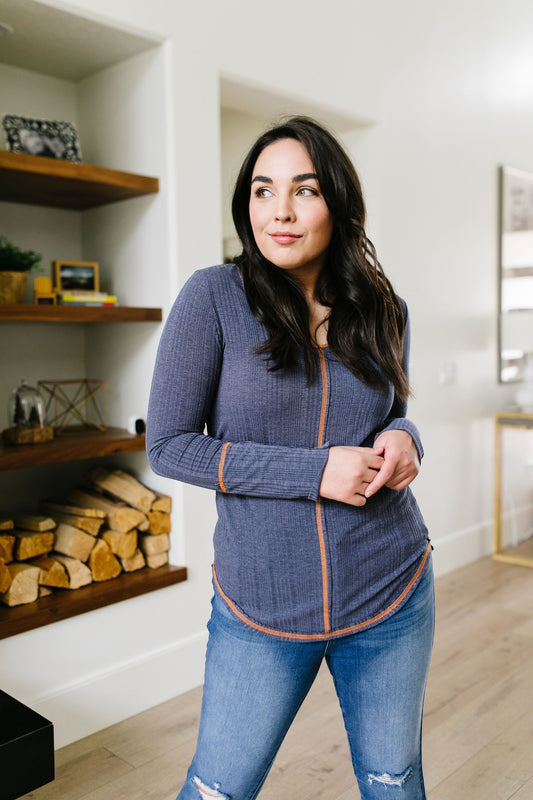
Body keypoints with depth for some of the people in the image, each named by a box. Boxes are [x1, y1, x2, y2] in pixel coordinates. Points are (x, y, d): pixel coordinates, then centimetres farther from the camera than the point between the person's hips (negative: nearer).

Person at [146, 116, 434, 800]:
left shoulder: (382, 309, 1)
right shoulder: (214, 296, -11)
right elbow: (169, 445, -11)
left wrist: (402, 438, -9)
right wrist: (314, 472, -19)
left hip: (391, 591, 3)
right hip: (262, 608, -2)